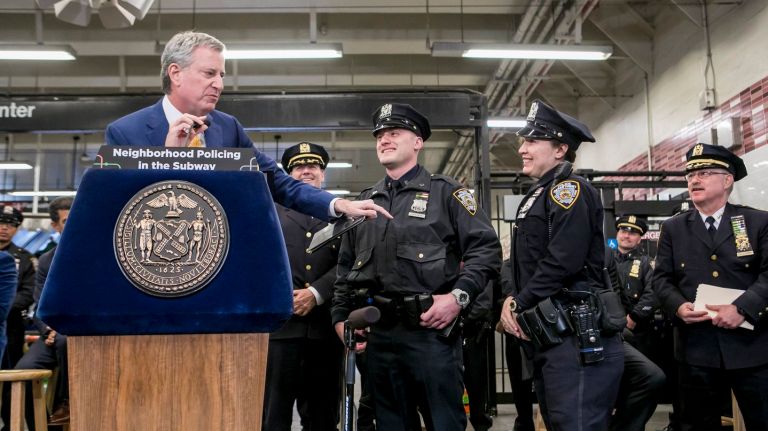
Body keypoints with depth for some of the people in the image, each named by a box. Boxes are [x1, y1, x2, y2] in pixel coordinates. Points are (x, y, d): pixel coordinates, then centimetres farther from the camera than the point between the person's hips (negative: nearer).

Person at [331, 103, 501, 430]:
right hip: (378, 333, 5)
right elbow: (345, 268, 20)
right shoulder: (364, 202, 17)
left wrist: (459, 296, -16)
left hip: (431, 328, -4)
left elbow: (486, 248, -5)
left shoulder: (445, 192, 3)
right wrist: (340, 316, 10)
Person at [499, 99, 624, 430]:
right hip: (547, 338, 10)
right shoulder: (536, 195, 19)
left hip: (578, 340, -10)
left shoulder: (569, 189, -10)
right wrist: (512, 302, 0)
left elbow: (562, 262, -21)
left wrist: (518, 305, -12)